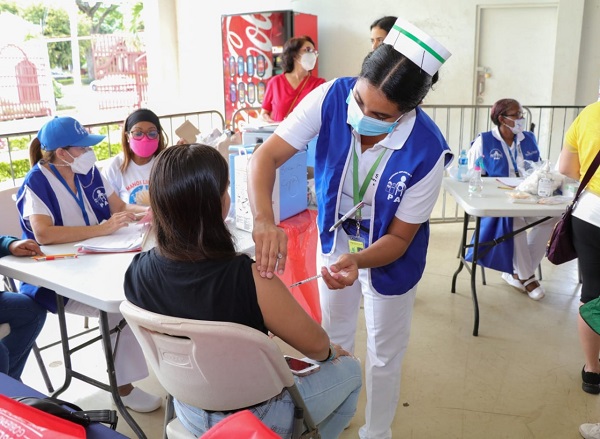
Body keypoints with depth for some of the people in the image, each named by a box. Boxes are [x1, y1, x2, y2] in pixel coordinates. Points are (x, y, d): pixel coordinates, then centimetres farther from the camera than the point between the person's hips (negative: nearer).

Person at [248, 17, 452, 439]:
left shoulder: (427, 151, -33)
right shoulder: (331, 97, -28)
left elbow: (399, 237, -23)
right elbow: (268, 155, -29)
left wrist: (358, 261, -42)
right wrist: (264, 220, -47)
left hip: (390, 252, -3)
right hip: (335, 237, 3)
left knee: (384, 354, 14)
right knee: (335, 336, 23)